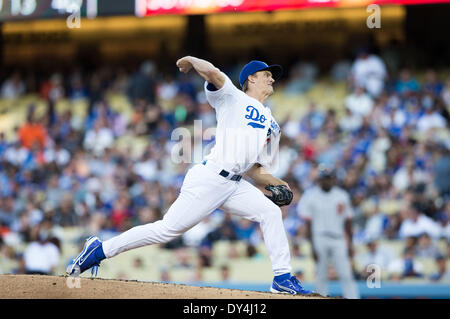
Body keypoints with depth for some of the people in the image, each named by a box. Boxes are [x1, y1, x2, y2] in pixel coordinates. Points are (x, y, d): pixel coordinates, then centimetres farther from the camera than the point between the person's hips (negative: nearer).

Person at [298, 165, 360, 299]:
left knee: (346, 275, -7)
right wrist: (313, 247, -9)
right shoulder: (311, 196, 0)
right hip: (319, 239, -2)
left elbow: (348, 222, 15)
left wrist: (350, 244, 10)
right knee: (321, 276, 0)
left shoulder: (342, 196, 10)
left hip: (339, 239, 2)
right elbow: (308, 224, -3)